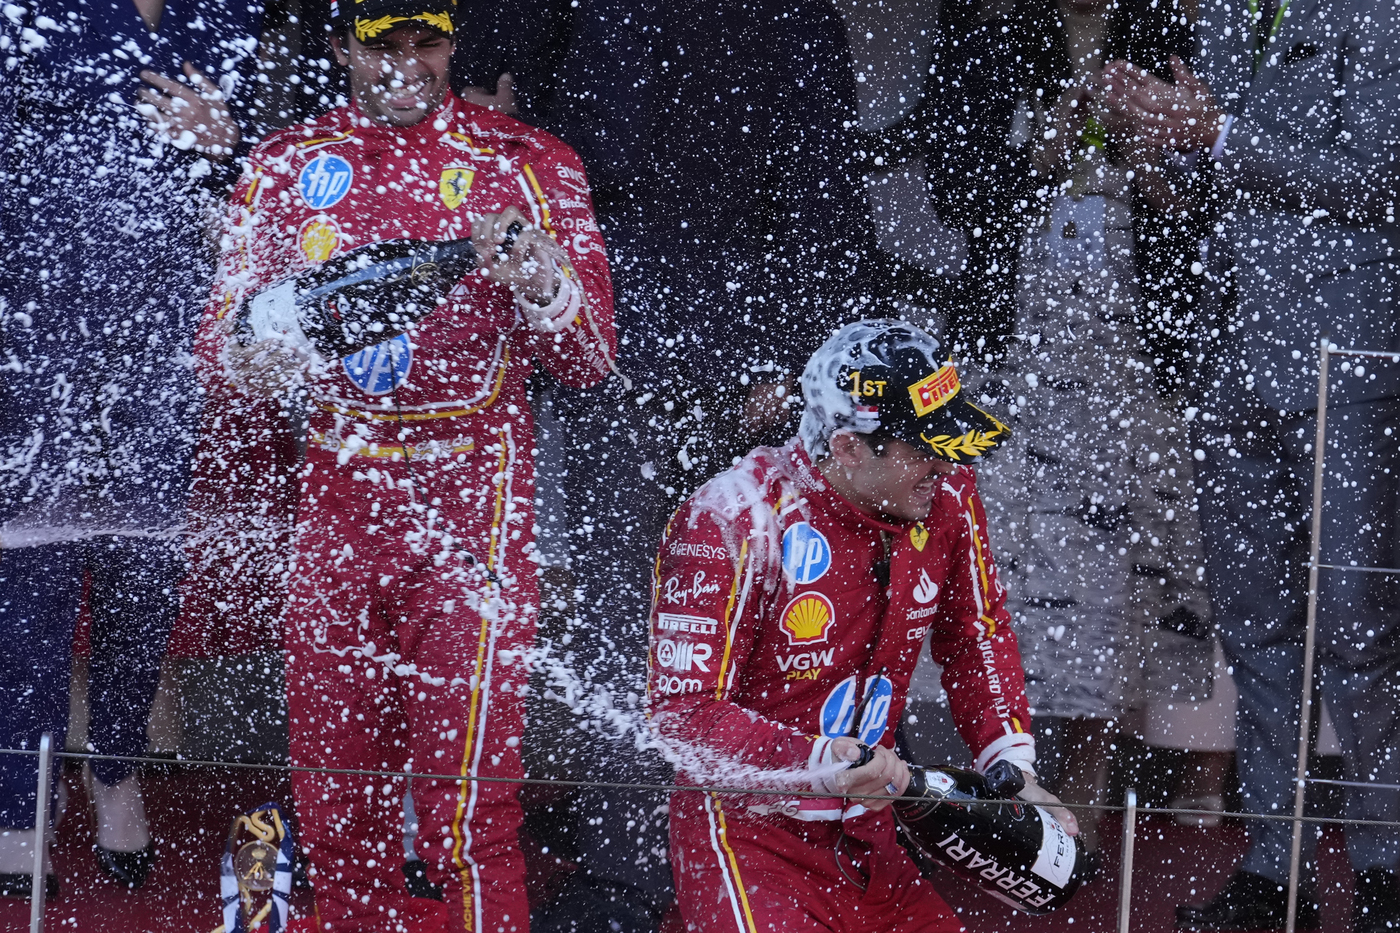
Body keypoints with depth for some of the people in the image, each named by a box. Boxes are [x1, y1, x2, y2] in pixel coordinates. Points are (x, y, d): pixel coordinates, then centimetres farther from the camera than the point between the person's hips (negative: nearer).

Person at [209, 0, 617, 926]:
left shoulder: (527, 162, 2)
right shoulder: (286, 165, 10)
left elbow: (590, 355, 1)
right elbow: (226, 330, 14)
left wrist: (538, 280, -20)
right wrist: (259, 352, -10)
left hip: (472, 494, -3)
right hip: (337, 489, 4)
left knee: (464, 796, -11)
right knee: (331, 781, 6)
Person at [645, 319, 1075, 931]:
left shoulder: (945, 498, -3)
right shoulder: (733, 523, -21)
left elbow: (975, 636, 14)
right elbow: (681, 712, -21)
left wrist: (1013, 767, 1)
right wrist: (823, 764, -33)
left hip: (865, 832, 6)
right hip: (749, 833, -6)